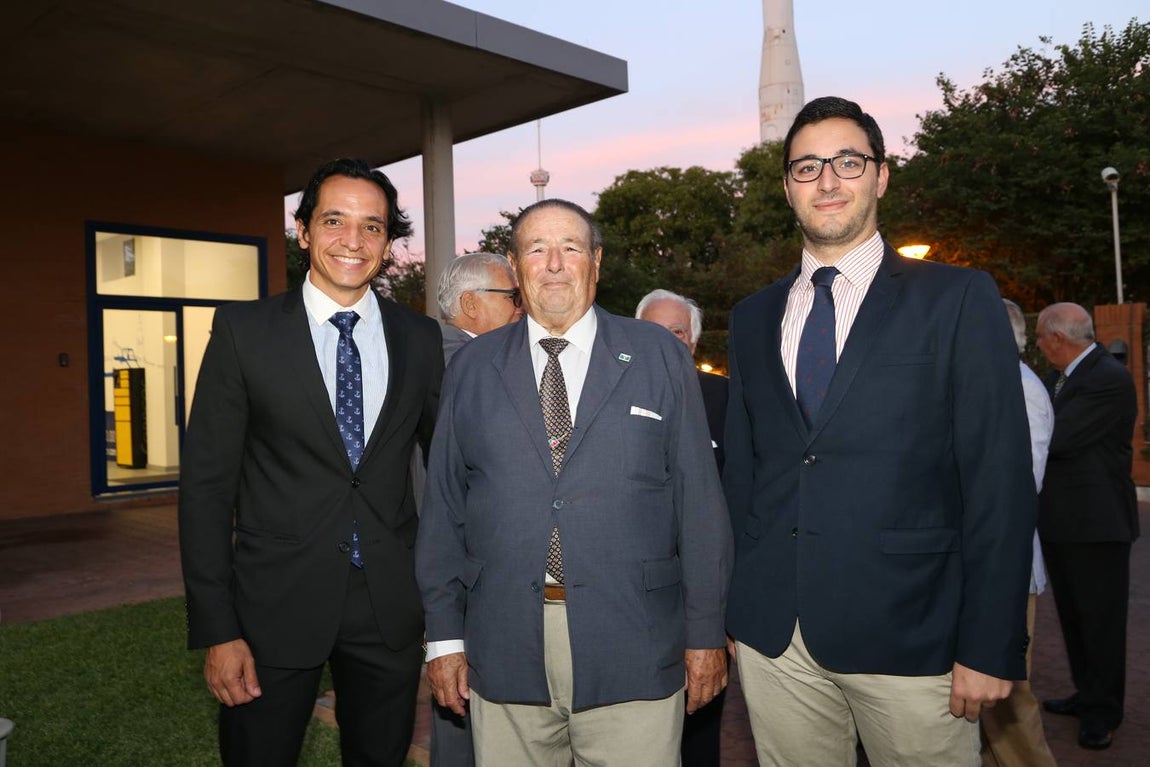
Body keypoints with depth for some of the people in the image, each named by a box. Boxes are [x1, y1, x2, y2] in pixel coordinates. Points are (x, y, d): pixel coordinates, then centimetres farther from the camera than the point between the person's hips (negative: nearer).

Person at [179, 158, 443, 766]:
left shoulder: (420, 338, 2)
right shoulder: (243, 330, -5)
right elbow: (206, 484, -5)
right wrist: (217, 630, -8)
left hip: (390, 607, 2)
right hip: (274, 608, -2)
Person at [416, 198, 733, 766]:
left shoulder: (659, 357, 3)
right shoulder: (472, 368, 7)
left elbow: (699, 498, 1)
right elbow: (443, 505, 6)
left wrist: (705, 631, -1)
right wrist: (445, 636, 4)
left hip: (632, 650, -1)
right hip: (504, 650, 2)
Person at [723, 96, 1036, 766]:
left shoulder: (958, 300, -2)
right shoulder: (753, 318, 11)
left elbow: (1001, 480, -6)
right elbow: (742, 469, 11)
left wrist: (991, 647, -10)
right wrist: (739, 609, 7)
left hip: (908, 634, -3)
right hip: (773, 636, 4)